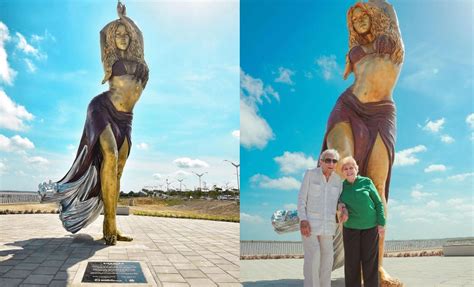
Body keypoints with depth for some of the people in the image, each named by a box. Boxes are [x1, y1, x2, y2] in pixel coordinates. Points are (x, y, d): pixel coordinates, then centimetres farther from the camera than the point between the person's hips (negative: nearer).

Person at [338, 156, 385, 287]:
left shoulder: (367, 182, -2)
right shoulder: (341, 187, 3)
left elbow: (378, 203, 1)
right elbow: (340, 205, 13)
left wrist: (381, 223, -4)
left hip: (370, 227, -1)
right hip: (350, 228, 2)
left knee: (370, 261, 3)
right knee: (351, 261, 4)